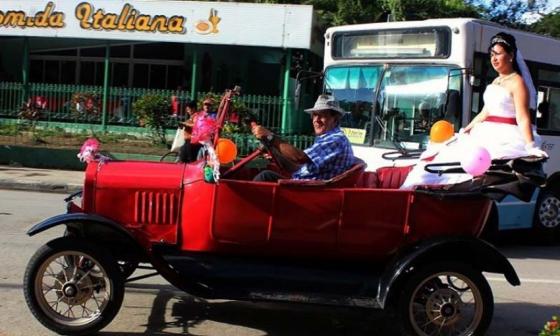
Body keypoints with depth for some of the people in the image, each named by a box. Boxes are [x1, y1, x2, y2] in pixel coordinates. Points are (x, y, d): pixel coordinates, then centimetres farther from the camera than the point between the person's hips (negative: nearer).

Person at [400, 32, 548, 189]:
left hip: (506, 138, -9)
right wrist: (467, 129, 23)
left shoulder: (517, 82, -9)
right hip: (489, 134, 10)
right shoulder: (496, 82, 18)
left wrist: (530, 146, -28)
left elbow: (523, 118, -18)